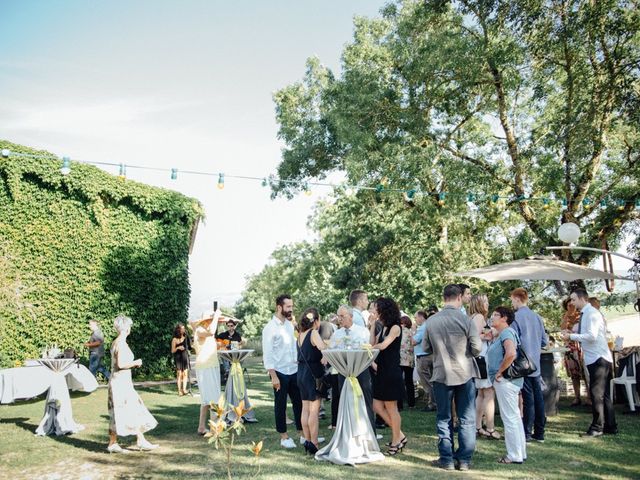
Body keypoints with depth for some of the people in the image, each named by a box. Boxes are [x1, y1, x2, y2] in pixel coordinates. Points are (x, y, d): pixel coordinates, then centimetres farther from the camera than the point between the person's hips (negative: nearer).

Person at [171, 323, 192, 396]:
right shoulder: (175, 339, -2)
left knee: (185, 373, -5)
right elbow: (172, 351, -1)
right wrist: (178, 348, -17)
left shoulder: (186, 337, 7)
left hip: (185, 357, 3)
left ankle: (184, 389, -9)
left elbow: (189, 347, 16)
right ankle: (179, 390, -1)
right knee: (179, 374, -4)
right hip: (178, 358, -3)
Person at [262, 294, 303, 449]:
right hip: (280, 372, -6)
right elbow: (267, 355, -13)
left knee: (299, 402, 10)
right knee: (281, 405, 6)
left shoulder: (290, 325, 8)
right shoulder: (270, 328, -12)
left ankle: (303, 434, 19)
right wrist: (274, 376, -17)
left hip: (294, 370, 6)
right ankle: (284, 437, 17)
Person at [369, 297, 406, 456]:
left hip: (392, 372, -9)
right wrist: (372, 325, 3)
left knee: (391, 408, 1)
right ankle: (399, 435, 20)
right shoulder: (383, 328, 15)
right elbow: (373, 344, 5)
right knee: (377, 406, 8)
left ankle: (396, 441, 16)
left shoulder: (395, 327, -10)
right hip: (381, 371, 9)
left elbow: (383, 345, -20)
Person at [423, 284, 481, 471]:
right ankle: (464, 460, 13)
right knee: (467, 419, 9)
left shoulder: (432, 320, -5)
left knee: (444, 419, 12)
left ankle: (447, 459, 15)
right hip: (465, 373, -1)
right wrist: (466, 351, 9)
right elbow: (477, 348, -12)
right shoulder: (466, 319, -13)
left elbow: (426, 348, 4)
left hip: (441, 375, 2)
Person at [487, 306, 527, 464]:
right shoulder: (503, 333, 15)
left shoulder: (506, 332, -15)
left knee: (510, 417, -3)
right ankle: (520, 453, 24)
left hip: (506, 380, -10)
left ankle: (515, 456, 4)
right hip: (508, 380, 10)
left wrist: (500, 372, -21)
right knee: (514, 417, 15)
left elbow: (511, 353, -31)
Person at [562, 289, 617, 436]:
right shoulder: (585, 314, 15)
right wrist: (572, 334, 5)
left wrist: (571, 336, -16)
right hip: (595, 359, 10)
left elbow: (592, 336, -23)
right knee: (603, 394, 14)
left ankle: (597, 428, 1)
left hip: (599, 359, -10)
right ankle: (610, 427, 22)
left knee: (597, 393, -6)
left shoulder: (592, 313, -14)